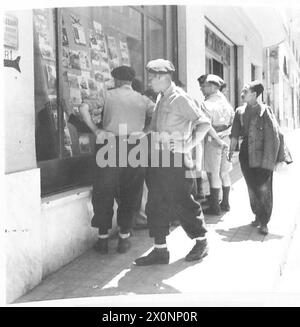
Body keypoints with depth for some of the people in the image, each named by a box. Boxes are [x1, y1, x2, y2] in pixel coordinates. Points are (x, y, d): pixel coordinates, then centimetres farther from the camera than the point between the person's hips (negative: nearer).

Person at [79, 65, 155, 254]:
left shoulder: (108, 95, 5)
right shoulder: (143, 100, 11)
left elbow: (84, 108, -7)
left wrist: (95, 130, -2)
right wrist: (147, 131, 5)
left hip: (110, 146, -1)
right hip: (135, 147, 2)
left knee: (104, 193, 9)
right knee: (130, 194, 12)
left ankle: (103, 238, 14)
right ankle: (124, 237, 15)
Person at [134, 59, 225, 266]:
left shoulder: (180, 98, -10)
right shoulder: (161, 98, 14)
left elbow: (204, 123, -14)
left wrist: (189, 144, -16)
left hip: (175, 160, -8)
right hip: (157, 159, 8)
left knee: (181, 204, 2)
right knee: (156, 206, 7)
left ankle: (201, 242, 22)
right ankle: (160, 250, 16)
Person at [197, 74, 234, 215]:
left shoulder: (206, 104, -12)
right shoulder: (226, 102, 9)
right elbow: (233, 122, 12)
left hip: (213, 141, -7)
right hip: (226, 140, 7)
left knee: (213, 174, -1)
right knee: (224, 173, 14)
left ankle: (215, 207, 2)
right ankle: (225, 203, 23)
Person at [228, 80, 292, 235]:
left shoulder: (265, 110, -7)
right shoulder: (240, 111, 7)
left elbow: (275, 134, -9)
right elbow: (235, 134, 10)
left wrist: (282, 154, -12)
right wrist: (231, 150, 7)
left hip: (263, 154, -4)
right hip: (246, 154, 4)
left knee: (264, 188, -4)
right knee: (252, 187, 10)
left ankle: (264, 222, 3)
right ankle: (258, 216, 29)